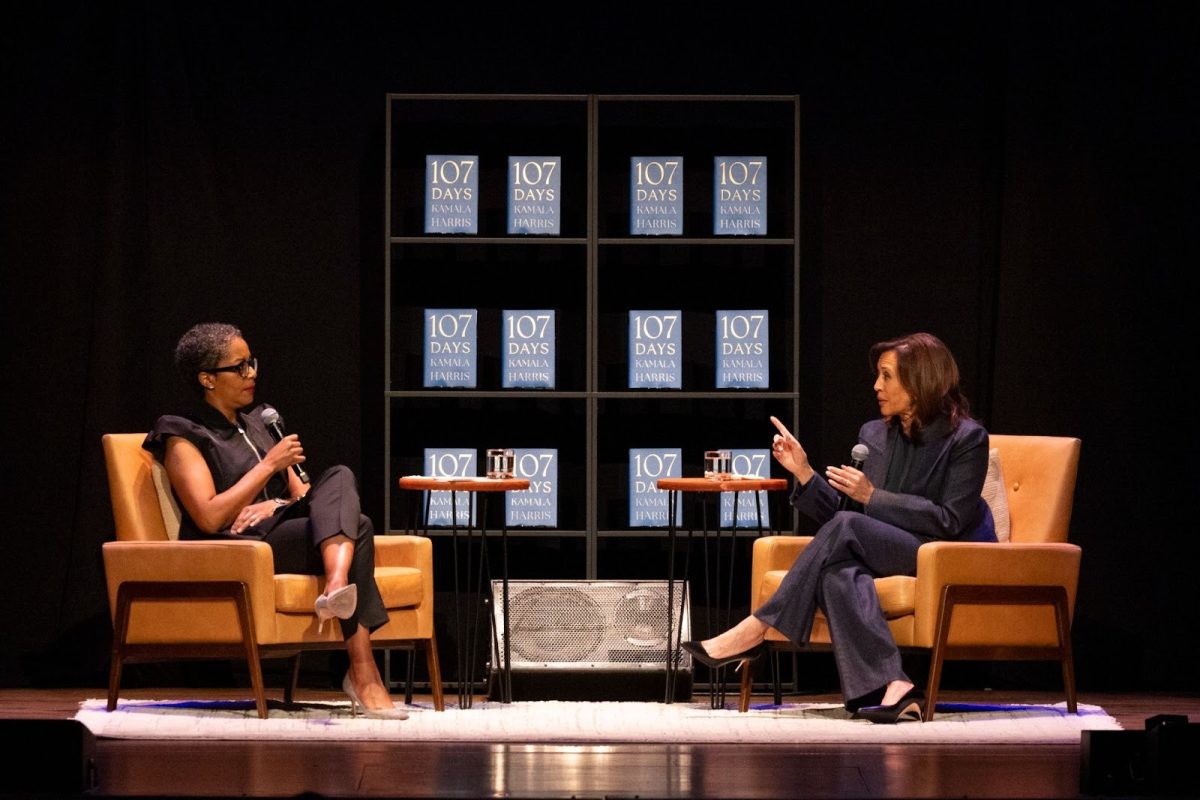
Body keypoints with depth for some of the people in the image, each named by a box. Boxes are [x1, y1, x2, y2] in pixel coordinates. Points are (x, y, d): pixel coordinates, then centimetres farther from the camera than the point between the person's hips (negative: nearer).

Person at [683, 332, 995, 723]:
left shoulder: (967, 438, -2)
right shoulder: (873, 435, 15)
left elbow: (951, 521, -10)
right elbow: (835, 512, 16)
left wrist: (872, 496, -13)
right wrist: (803, 472, 0)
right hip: (884, 555, 5)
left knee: (846, 528, -29)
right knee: (838, 570, -33)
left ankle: (754, 631, -26)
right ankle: (893, 687, -50)